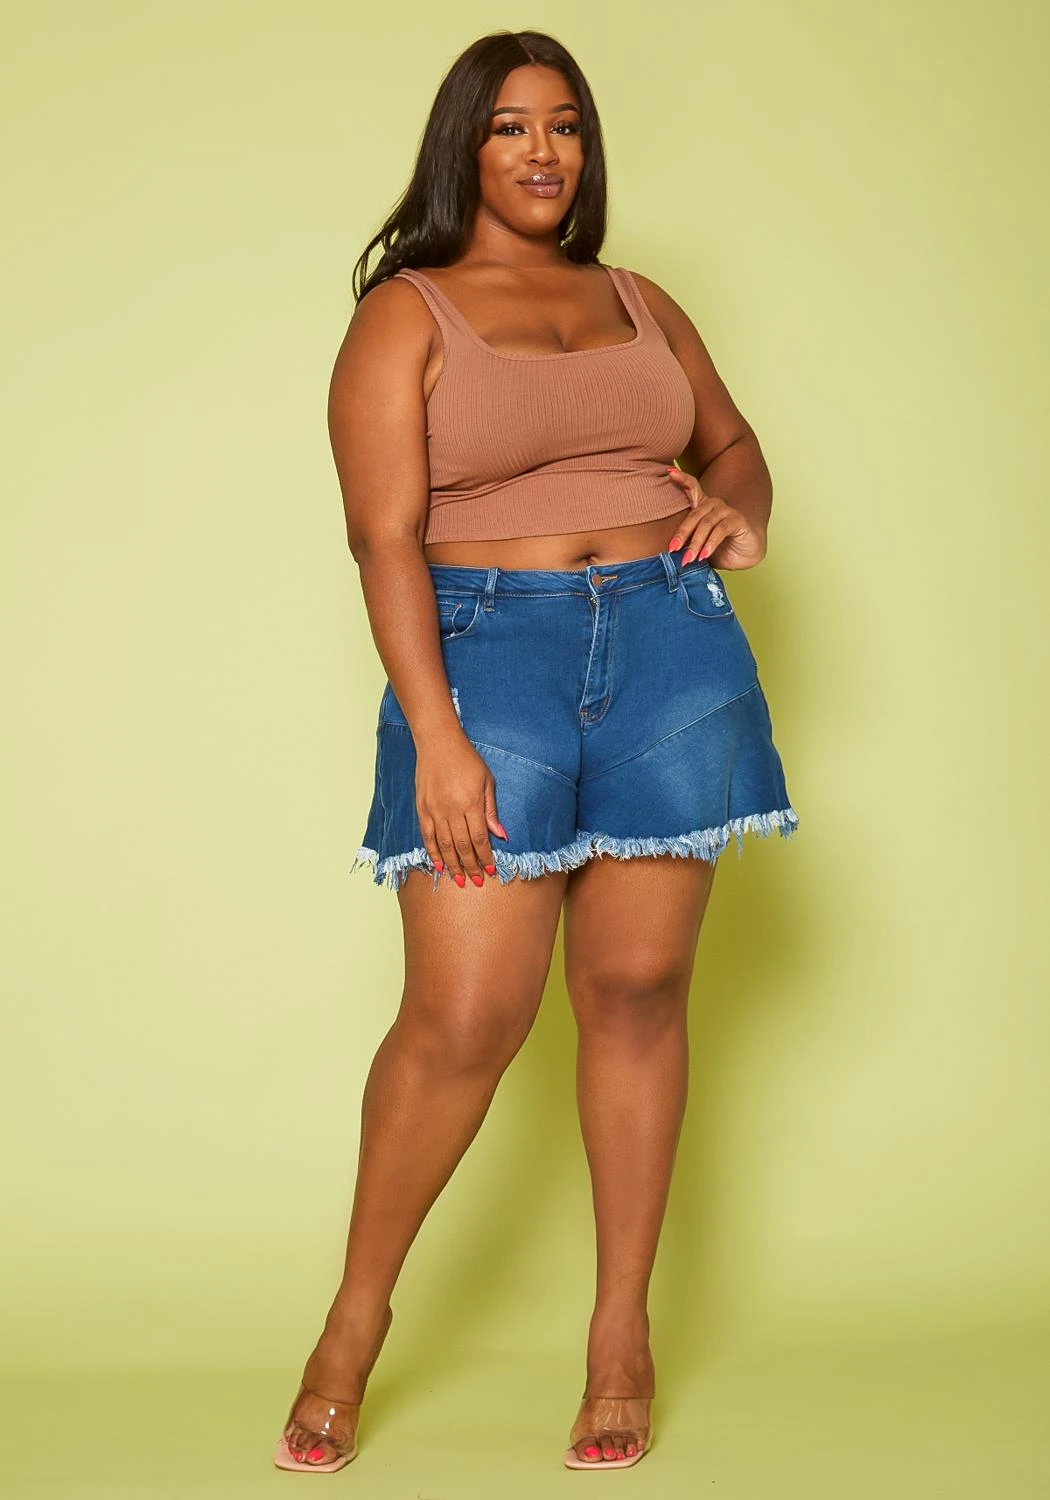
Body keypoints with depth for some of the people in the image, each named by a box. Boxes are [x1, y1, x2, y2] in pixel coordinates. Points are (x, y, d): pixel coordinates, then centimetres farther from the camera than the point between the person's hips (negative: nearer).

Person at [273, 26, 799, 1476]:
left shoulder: (638, 302, 17)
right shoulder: (405, 318, 2)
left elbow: (731, 440, 25)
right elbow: (386, 534, -7)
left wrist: (741, 510, -1)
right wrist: (433, 734, -17)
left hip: (672, 648, 4)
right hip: (489, 656, -4)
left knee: (637, 988, 3)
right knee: (465, 1016, -9)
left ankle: (623, 1334, 16)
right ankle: (356, 1317, 13)